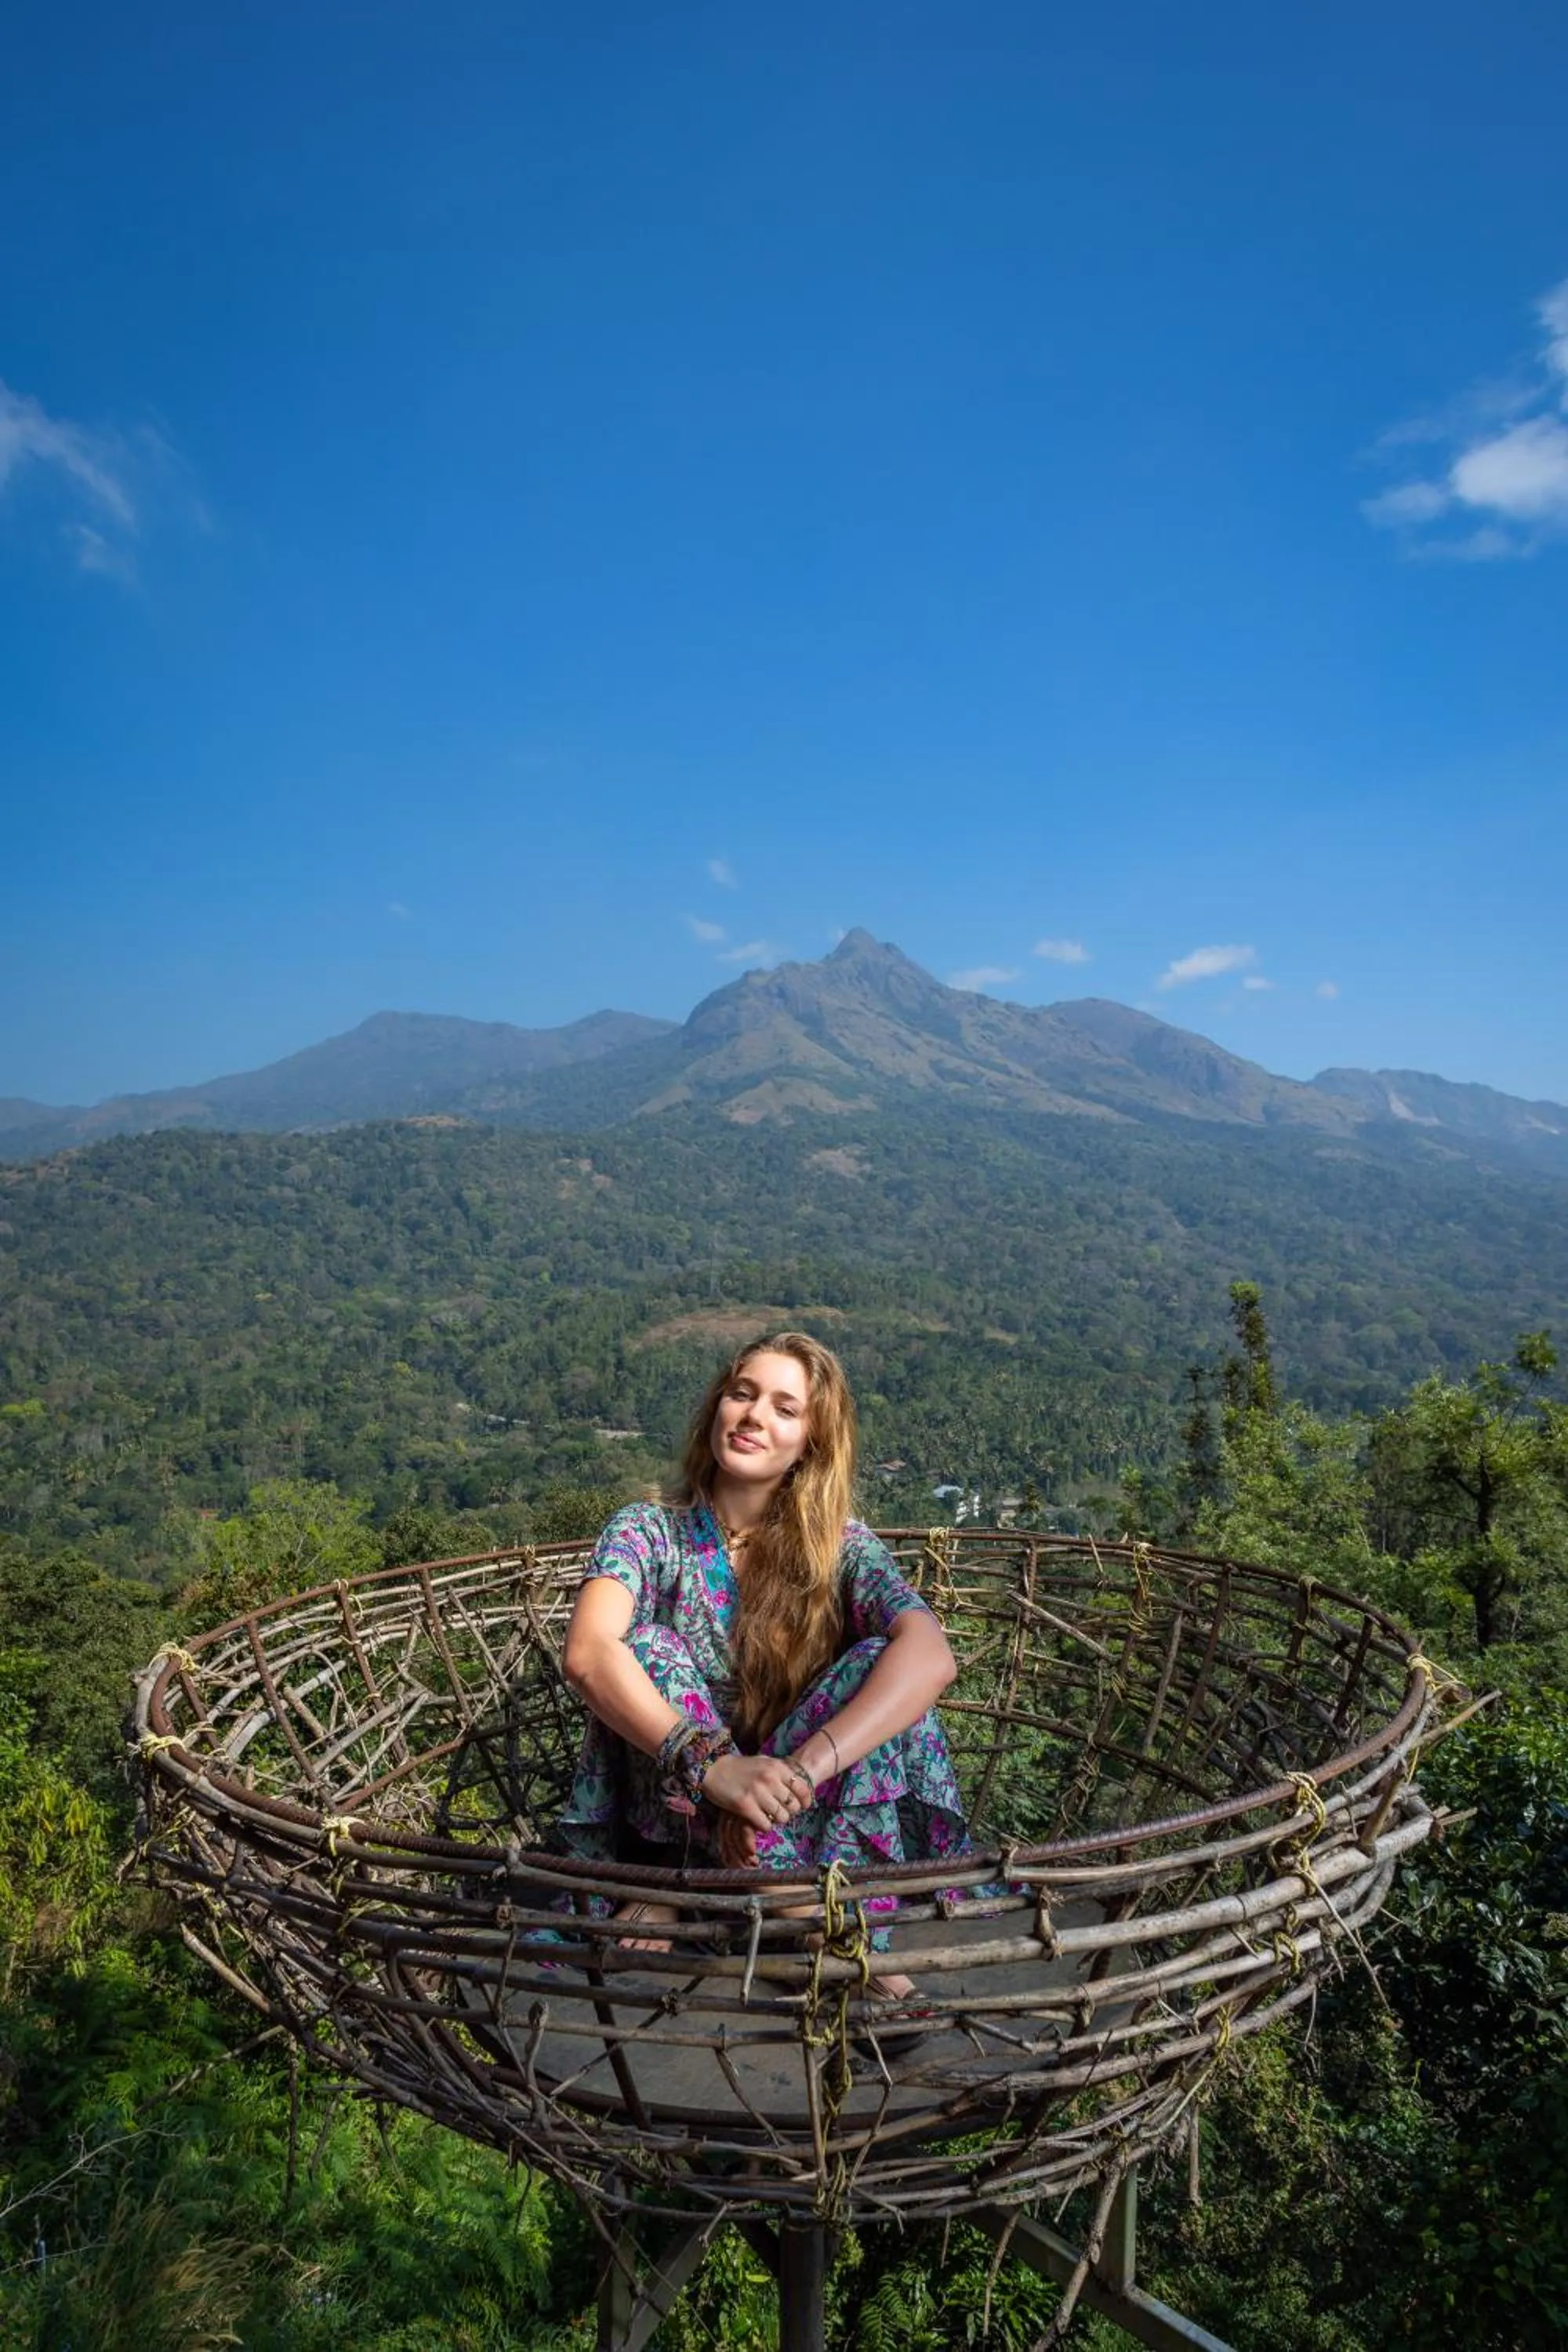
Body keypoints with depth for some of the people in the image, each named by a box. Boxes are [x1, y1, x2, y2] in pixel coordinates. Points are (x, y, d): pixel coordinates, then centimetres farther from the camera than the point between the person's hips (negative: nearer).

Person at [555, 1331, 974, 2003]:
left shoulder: (840, 1547, -6)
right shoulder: (648, 1531, -7)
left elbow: (930, 1656, -25)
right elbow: (588, 1654, -27)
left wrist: (805, 1768, -40)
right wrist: (713, 1766, -42)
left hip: (808, 1816, 0)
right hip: (671, 1816, 0)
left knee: (875, 1664, -23)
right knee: (648, 1644, -25)